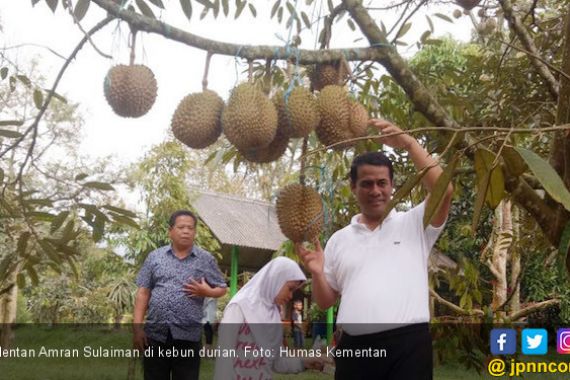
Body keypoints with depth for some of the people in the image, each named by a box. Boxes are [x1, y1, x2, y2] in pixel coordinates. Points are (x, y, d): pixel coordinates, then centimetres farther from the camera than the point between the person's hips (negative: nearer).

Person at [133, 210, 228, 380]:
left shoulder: (206, 259, 4)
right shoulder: (154, 257, 7)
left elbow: (222, 289, 10)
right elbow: (143, 293, 6)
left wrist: (206, 292, -12)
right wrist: (138, 327, -1)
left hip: (188, 336, -1)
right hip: (154, 334, 1)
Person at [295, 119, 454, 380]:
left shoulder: (413, 224, 6)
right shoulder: (339, 239, 13)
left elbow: (444, 191, -13)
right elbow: (326, 301, 16)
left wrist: (408, 143, -15)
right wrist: (317, 274, -5)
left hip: (407, 345, -3)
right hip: (354, 347, 3)